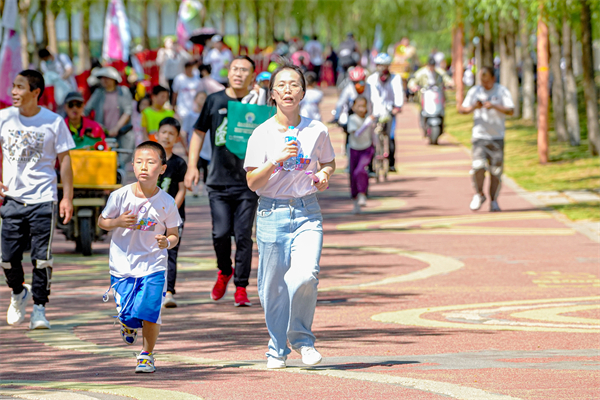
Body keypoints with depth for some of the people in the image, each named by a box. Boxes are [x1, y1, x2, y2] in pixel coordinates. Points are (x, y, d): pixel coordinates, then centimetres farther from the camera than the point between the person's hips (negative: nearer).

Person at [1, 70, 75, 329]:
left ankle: (39, 308, 6)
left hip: (43, 198, -2)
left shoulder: (54, 122, -1)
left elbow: (64, 160, 2)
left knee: (42, 258, -7)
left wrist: (67, 197, -3)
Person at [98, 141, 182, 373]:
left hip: (153, 266, 0)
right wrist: (118, 222, -15)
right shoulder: (120, 196, -7)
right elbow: (102, 222, 6)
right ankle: (129, 324, 37)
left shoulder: (167, 203, -6)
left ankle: (147, 355, 15)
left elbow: (174, 234, 5)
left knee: (149, 313, -12)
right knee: (128, 315, -4)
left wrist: (167, 242, -19)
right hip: (123, 265, 0)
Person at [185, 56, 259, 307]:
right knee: (221, 233, -4)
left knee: (243, 236, -4)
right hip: (219, 180, 1)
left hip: (248, 182, -1)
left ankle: (241, 288, 5)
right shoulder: (215, 101, 7)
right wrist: (192, 166, 4)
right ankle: (224, 272, 24)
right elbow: (199, 133, 14)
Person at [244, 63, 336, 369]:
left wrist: (325, 175, -2)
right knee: (274, 285, 3)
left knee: (305, 276, -19)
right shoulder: (262, 134, -2)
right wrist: (277, 160, -18)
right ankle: (278, 348, 23)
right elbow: (252, 182, -4)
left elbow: (328, 162, 20)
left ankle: (302, 338, 5)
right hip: (273, 214, 0)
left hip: (307, 212, 0)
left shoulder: (317, 131, 2)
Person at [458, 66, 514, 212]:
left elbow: (510, 111, -7)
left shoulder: (502, 91, 2)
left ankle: (493, 201, 9)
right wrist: (473, 107, -11)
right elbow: (462, 109, 9)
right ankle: (479, 194, 5)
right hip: (479, 135, 0)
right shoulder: (474, 91, 6)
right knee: (478, 166, -17)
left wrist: (494, 106, -21)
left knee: (496, 170, -2)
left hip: (497, 137, 0)